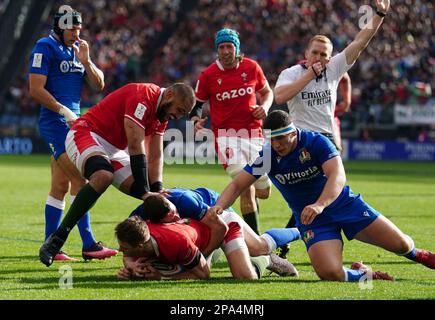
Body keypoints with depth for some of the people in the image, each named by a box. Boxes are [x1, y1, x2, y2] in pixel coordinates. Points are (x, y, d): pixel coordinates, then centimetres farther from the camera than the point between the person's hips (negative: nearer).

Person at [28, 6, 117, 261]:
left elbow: (99, 85, 14)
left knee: (60, 186, 7)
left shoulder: (78, 48, 16)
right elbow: (36, 89, -13)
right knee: (80, 181, -15)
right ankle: (89, 245, -15)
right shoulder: (45, 47, -7)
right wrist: (64, 111, -16)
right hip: (55, 123, -8)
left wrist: (86, 61, -2)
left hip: (73, 122, 8)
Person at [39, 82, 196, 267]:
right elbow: (136, 146, -27)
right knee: (103, 177, -39)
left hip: (114, 149, 10)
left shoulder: (162, 114, 8)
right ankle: (57, 239, -35)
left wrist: (157, 192, -8)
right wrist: (145, 192, -27)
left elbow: (155, 157, 7)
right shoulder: (142, 97, -23)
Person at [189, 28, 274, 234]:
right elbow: (197, 103, 8)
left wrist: (264, 106, -3)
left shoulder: (251, 68, 3)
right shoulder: (208, 75, -2)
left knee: (263, 192, 10)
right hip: (226, 135, -3)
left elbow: (267, 92, 18)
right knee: (246, 187, -16)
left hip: (253, 133, 3)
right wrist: (196, 120, -13)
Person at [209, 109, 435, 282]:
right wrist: (220, 206, -29)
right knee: (330, 273, -26)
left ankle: (415, 254, 34)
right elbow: (238, 184, -8)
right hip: (312, 220, 1)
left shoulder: (317, 142, -19)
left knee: (399, 243, -7)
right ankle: (361, 274, 11)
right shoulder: (267, 156, -10)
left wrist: (320, 204, -50)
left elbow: (338, 176, -32)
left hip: (343, 203, -1)